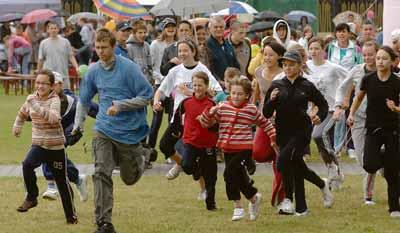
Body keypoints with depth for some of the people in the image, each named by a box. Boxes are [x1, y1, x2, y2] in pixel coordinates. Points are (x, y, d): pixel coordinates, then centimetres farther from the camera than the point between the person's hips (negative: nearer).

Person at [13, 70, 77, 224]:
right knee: (27, 165, -28)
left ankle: (71, 215, 24)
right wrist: (17, 126, 23)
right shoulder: (32, 99, 2)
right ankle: (31, 197, -11)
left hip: (56, 147, -4)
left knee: (61, 181, 7)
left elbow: (54, 117, -36)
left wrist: (37, 107, -42)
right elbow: (23, 112, 26)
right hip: (38, 144, 4)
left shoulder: (54, 100, -15)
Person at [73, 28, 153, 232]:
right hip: (104, 130, 3)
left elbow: (147, 96, -11)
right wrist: (78, 124, 6)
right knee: (101, 173, -16)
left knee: (129, 178, 12)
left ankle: (140, 155, 47)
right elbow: (84, 100, 17)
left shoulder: (129, 68, -13)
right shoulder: (93, 71, 3)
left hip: (129, 130, -3)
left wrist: (120, 105, -19)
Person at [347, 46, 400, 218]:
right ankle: (383, 158, 20)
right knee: (370, 166, -17)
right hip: (373, 128, 1)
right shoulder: (368, 79, -3)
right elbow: (359, 97, 15)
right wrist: (351, 114, 2)